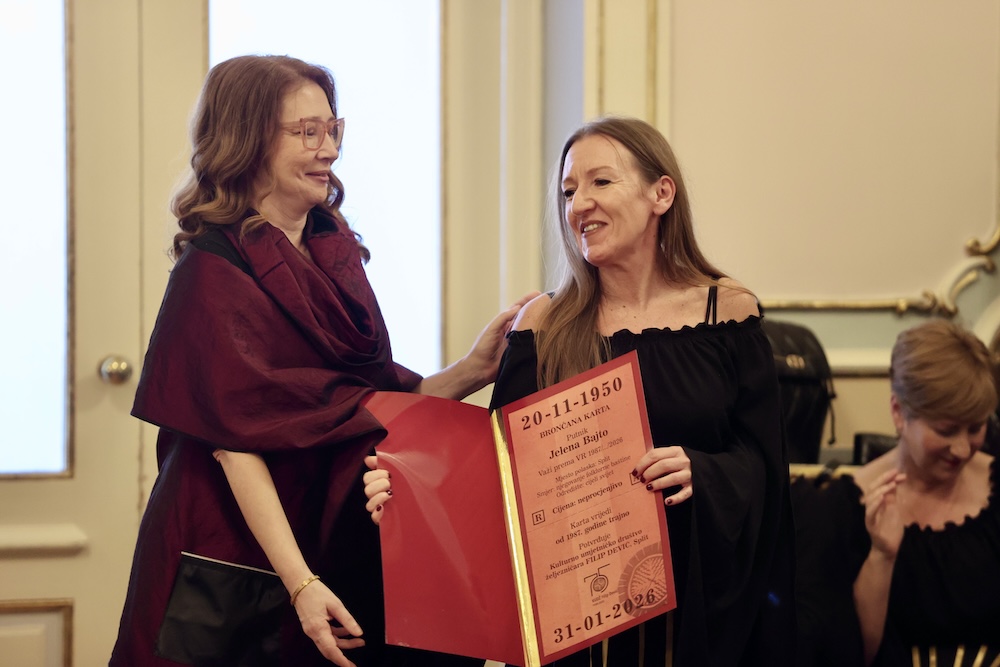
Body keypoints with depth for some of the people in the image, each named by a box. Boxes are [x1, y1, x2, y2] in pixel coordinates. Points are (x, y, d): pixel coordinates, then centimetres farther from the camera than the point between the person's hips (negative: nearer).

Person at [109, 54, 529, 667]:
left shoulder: (337, 254, 10)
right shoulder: (215, 270, -12)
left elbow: (376, 401, 10)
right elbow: (235, 444, -18)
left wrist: (472, 371, -5)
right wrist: (301, 583, -25)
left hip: (341, 558, 7)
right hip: (237, 567, -6)